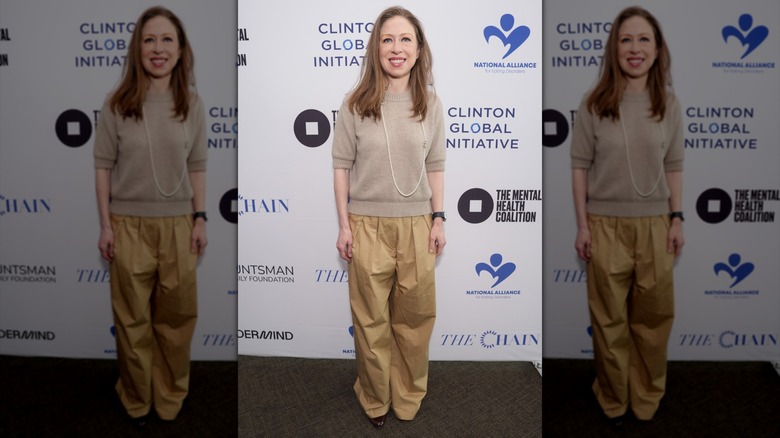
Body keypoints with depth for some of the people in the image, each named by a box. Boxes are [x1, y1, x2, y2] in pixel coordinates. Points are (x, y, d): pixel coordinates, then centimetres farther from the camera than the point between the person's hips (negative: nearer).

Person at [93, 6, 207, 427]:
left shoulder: (191, 104, 1)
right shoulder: (117, 104, -4)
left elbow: (196, 166, 5)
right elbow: (104, 166, -1)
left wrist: (200, 219, 2)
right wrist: (105, 224, -3)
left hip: (177, 223, 1)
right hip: (129, 224, -1)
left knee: (176, 314, 10)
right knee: (133, 317, 10)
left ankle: (170, 396, 30)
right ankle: (136, 400, 29)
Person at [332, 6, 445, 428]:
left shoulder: (430, 104, 2)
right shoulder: (355, 104, -4)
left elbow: (435, 166, 7)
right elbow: (342, 166, -1)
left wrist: (438, 219, 4)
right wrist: (344, 225, -3)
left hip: (416, 224, 2)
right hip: (367, 224, -1)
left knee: (414, 315, 10)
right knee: (371, 318, 9)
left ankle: (408, 396, 32)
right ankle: (375, 400, 29)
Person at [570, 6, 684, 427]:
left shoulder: (668, 104, 2)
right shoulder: (593, 104, -6)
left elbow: (673, 166, 8)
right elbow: (580, 166, -3)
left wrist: (676, 219, 4)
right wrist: (582, 224, -5)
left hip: (654, 224, 2)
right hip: (606, 224, -2)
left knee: (653, 315, 11)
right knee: (609, 317, 8)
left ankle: (647, 396, 32)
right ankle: (613, 399, 27)